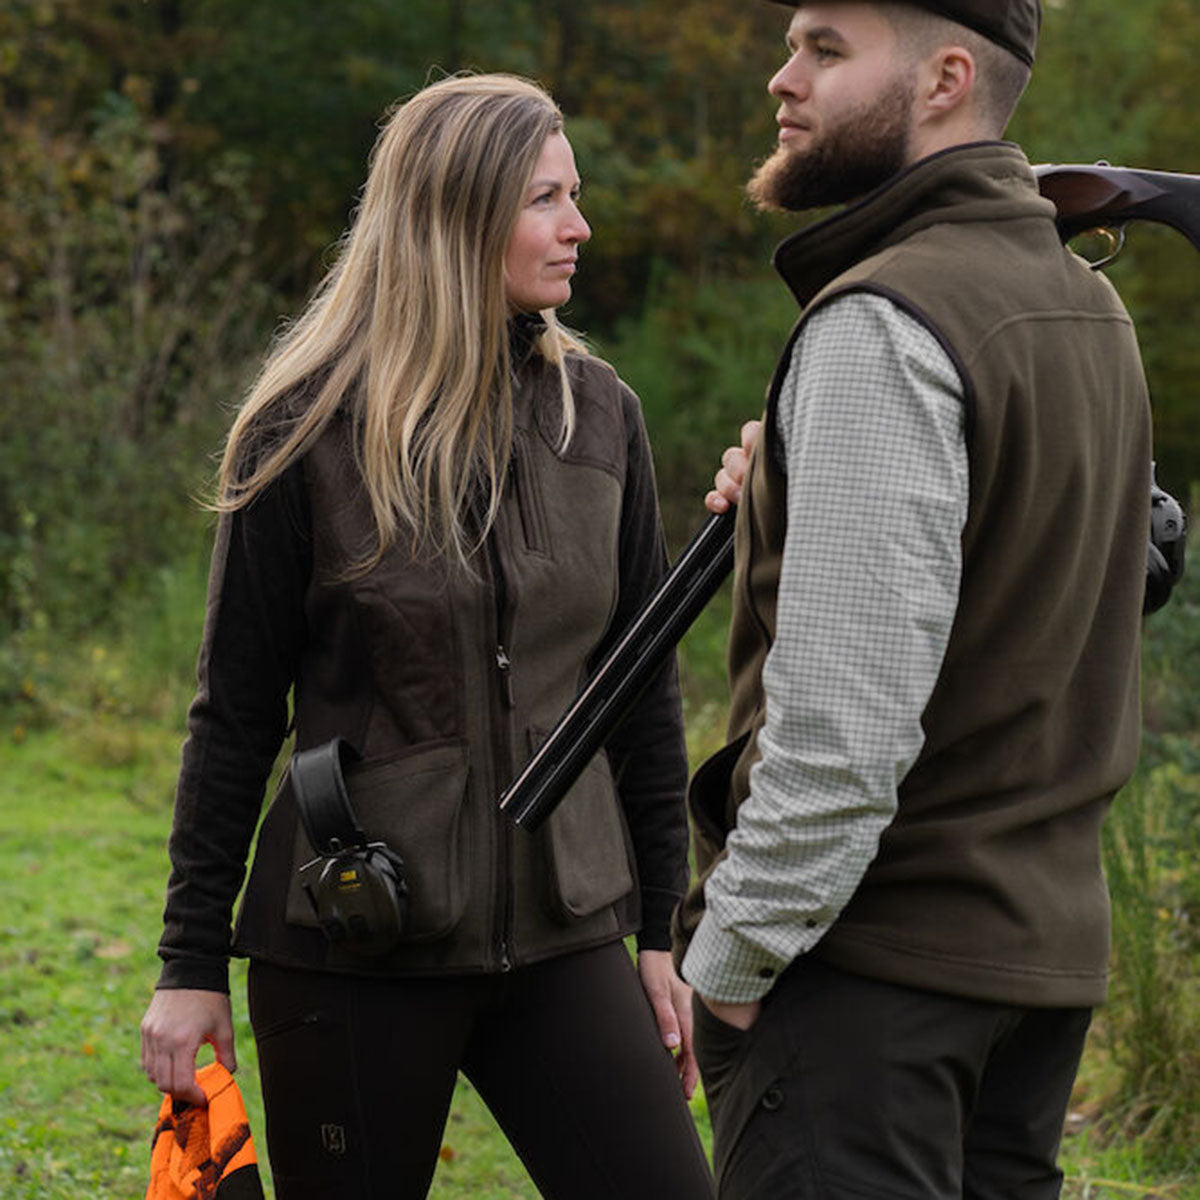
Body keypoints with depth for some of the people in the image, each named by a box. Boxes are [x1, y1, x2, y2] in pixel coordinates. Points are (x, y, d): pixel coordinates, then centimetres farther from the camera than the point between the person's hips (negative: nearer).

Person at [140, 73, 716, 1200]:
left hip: (561, 936, 3)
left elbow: (643, 688, 11)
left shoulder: (598, 415, 5)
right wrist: (192, 962, -1)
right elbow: (235, 712, -2)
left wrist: (662, 928, 10)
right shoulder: (308, 430, -6)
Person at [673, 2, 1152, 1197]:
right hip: (1049, 941, 9)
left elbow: (845, 715, -23)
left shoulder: (881, 324, -17)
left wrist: (730, 954, -14)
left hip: (875, 958, -9)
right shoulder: (1086, 306, 12)